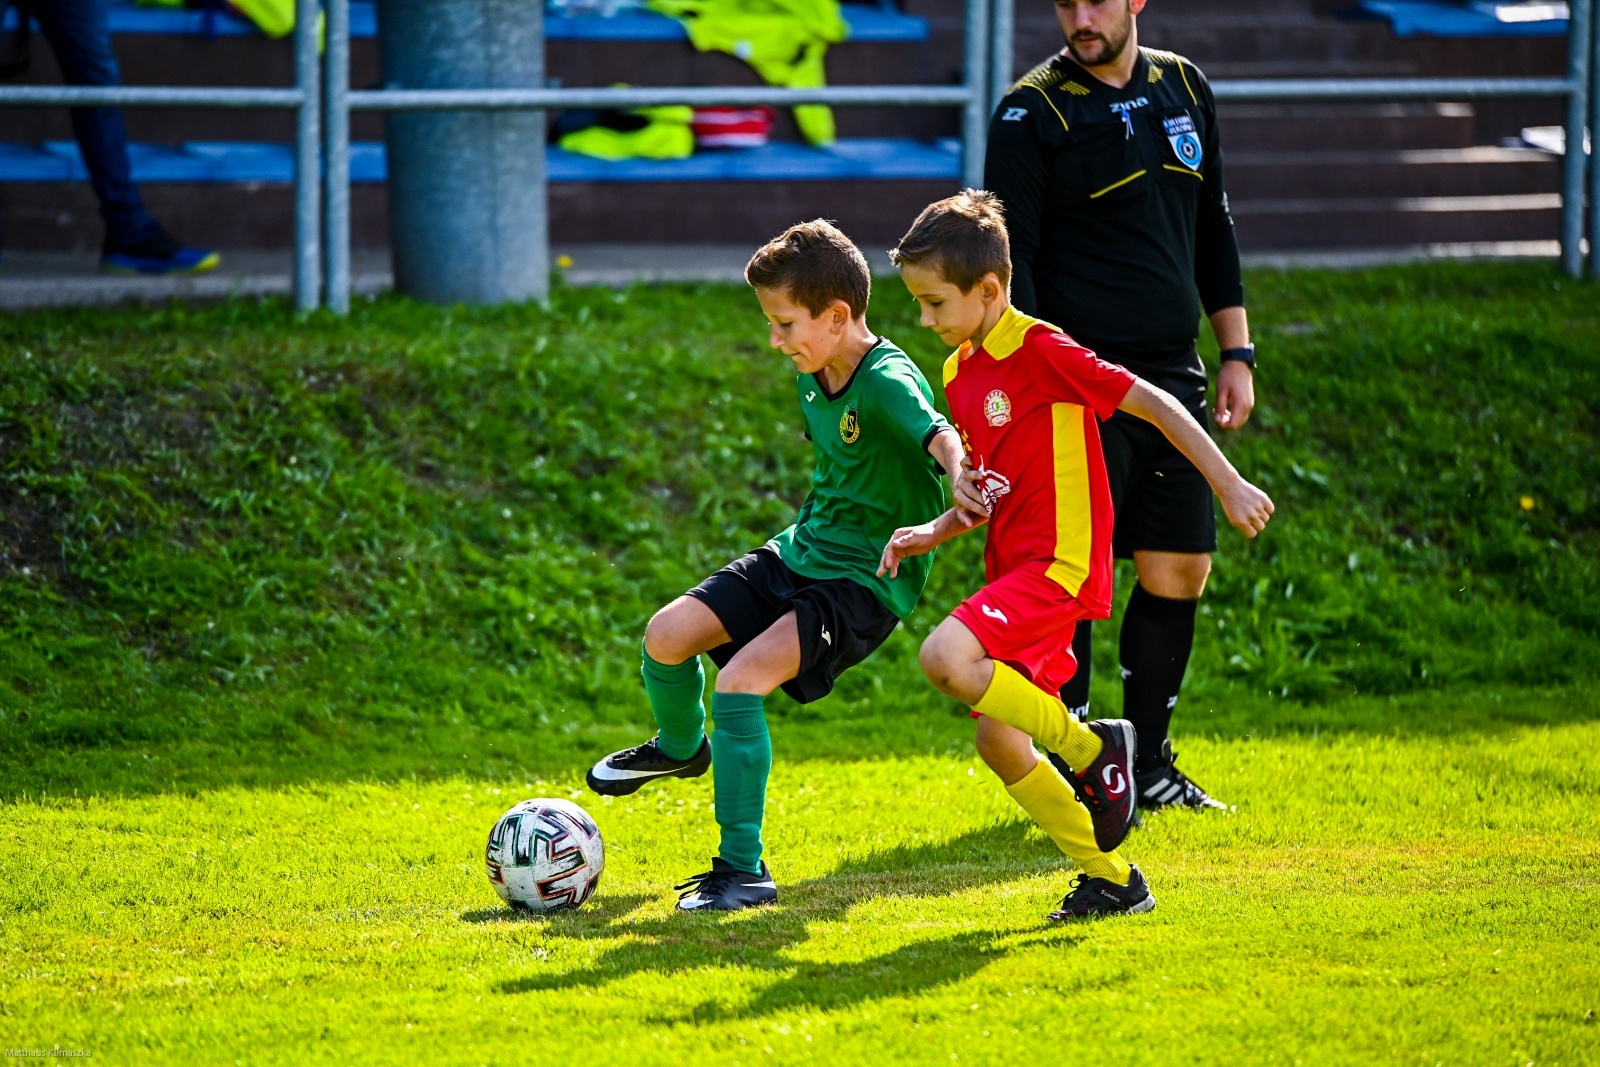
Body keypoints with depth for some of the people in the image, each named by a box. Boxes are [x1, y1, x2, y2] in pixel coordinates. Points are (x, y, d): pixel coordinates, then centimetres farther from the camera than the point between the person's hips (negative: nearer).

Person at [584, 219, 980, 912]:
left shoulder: (889, 382, -23)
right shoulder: (813, 377, 4)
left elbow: (938, 436, -44)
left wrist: (960, 478, -64)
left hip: (866, 583, -8)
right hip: (800, 554, 8)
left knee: (741, 681, -24)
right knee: (667, 636, -1)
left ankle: (744, 869, -16)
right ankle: (681, 746, 33)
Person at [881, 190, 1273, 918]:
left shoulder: (1040, 351, -13)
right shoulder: (961, 374, 14)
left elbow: (1153, 404, -11)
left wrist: (1229, 487, -11)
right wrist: (934, 532, 6)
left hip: (1059, 563, -9)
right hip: (1014, 567, 9)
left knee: (944, 658, -27)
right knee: (999, 744, 4)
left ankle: (1091, 746, -10)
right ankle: (1112, 881, 15)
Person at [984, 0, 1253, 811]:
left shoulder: (1184, 88, 12)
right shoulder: (1034, 111, -6)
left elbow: (1213, 228, 20)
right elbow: (1009, 256, -8)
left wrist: (1236, 354, 16)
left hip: (1171, 377, 6)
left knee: (1180, 572, 5)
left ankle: (1149, 765, 17)